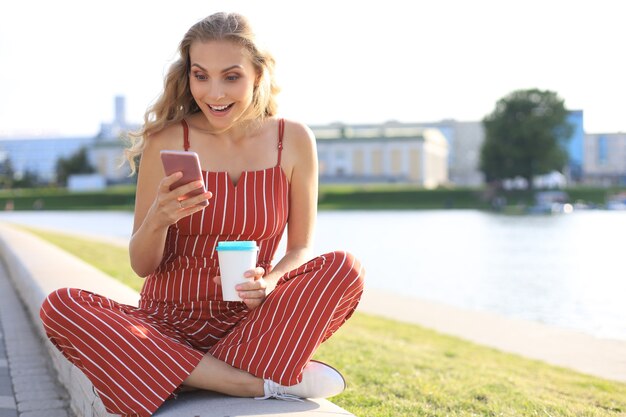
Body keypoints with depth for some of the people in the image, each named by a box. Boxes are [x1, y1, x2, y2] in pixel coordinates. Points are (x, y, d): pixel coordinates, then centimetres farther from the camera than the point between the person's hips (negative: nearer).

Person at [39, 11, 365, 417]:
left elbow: (302, 249, 4)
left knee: (345, 268, -24)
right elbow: (142, 266, -2)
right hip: (169, 323, 0)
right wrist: (157, 220, -24)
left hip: (249, 323, 0)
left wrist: (271, 283, -19)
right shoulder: (168, 141, -5)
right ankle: (263, 383, -27)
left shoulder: (293, 140, -1)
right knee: (60, 306, -27)